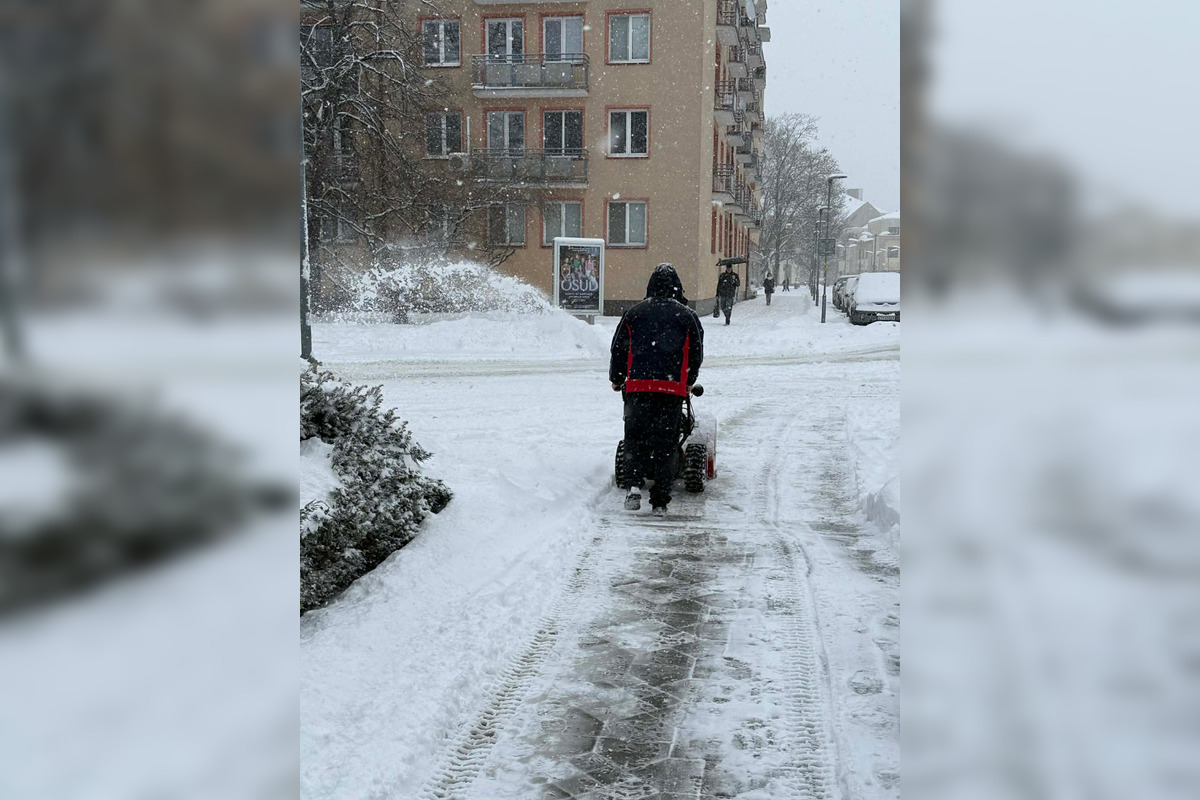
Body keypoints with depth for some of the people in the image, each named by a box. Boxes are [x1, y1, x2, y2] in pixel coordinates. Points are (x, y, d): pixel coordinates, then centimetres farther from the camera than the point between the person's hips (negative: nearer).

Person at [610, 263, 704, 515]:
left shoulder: (634, 313, 7)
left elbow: (618, 348, 11)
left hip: (638, 385, 0)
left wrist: (616, 380, 26)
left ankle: (635, 482, -12)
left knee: (635, 437, 10)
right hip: (673, 388, 0)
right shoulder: (687, 316, 7)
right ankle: (660, 501, 4)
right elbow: (696, 353, 13)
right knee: (666, 443, 5)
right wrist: (688, 382, 29)